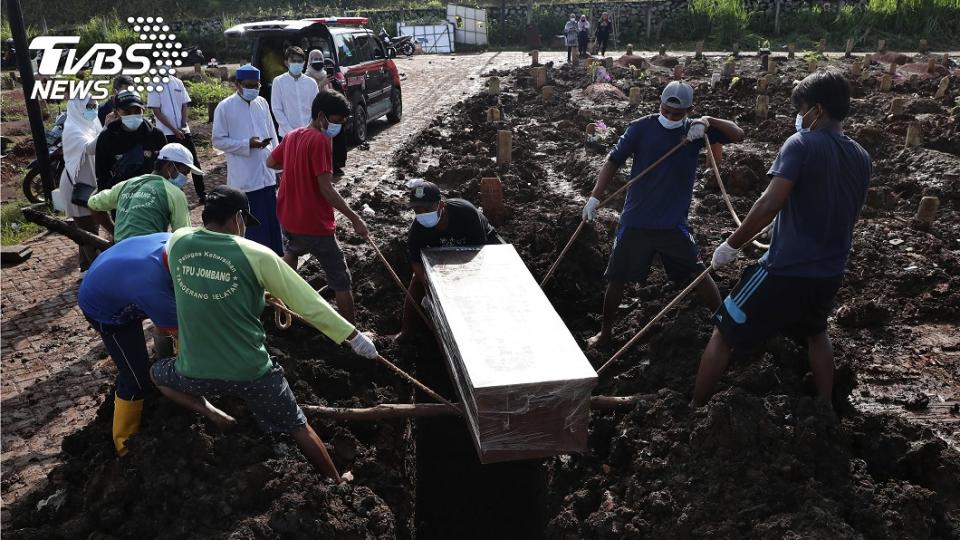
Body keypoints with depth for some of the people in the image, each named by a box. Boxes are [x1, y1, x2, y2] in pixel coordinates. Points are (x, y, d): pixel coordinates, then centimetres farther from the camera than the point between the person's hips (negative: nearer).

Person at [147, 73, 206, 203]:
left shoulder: (178, 83, 7)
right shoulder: (155, 86, -4)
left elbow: (185, 106, 8)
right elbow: (157, 112, -7)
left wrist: (183, 126, -7)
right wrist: (174, 130, -13)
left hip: (184, 131, 3)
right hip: (167, 133, -3)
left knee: (194, 162, 4)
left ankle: (202, 193, 11)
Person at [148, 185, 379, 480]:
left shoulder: (177, 242, -4)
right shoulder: (256, 255, -13)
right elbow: (308, 302, -9)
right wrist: (353, 335, 1)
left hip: (195, 372, 2)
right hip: (251, 371, -2)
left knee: (158, 373, 35)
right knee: (298, 427, 18)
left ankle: (211, 413, 15)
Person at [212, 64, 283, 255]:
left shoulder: (262, 103, 8)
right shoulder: (225, 107, -7)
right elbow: (218, 141, -6)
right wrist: (248, 144, -18)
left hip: (267, 173, 5)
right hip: (244, 177, -5)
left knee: (272, 221, 11)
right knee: (251, 224, 1)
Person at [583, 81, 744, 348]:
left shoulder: (694, 130, 1)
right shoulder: (641, 128, -4)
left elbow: (738, 134, -2)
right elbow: (614, 161, -4)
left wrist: (708, 122, -19)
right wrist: (595, 196, -13)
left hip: (673, 224, 0)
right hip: (635, 223, 0)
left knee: (698, 274, -1)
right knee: (616, 279, 9)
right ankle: (605, 332, 29)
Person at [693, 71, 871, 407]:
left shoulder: (802, 144, -14)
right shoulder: (861, 158, 8)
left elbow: (770, 203, -25)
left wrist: (731, 245, -16)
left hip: (786, 270, -7)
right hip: (830, 273, 7)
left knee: (724, 335, 6)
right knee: (816, 333, 34)